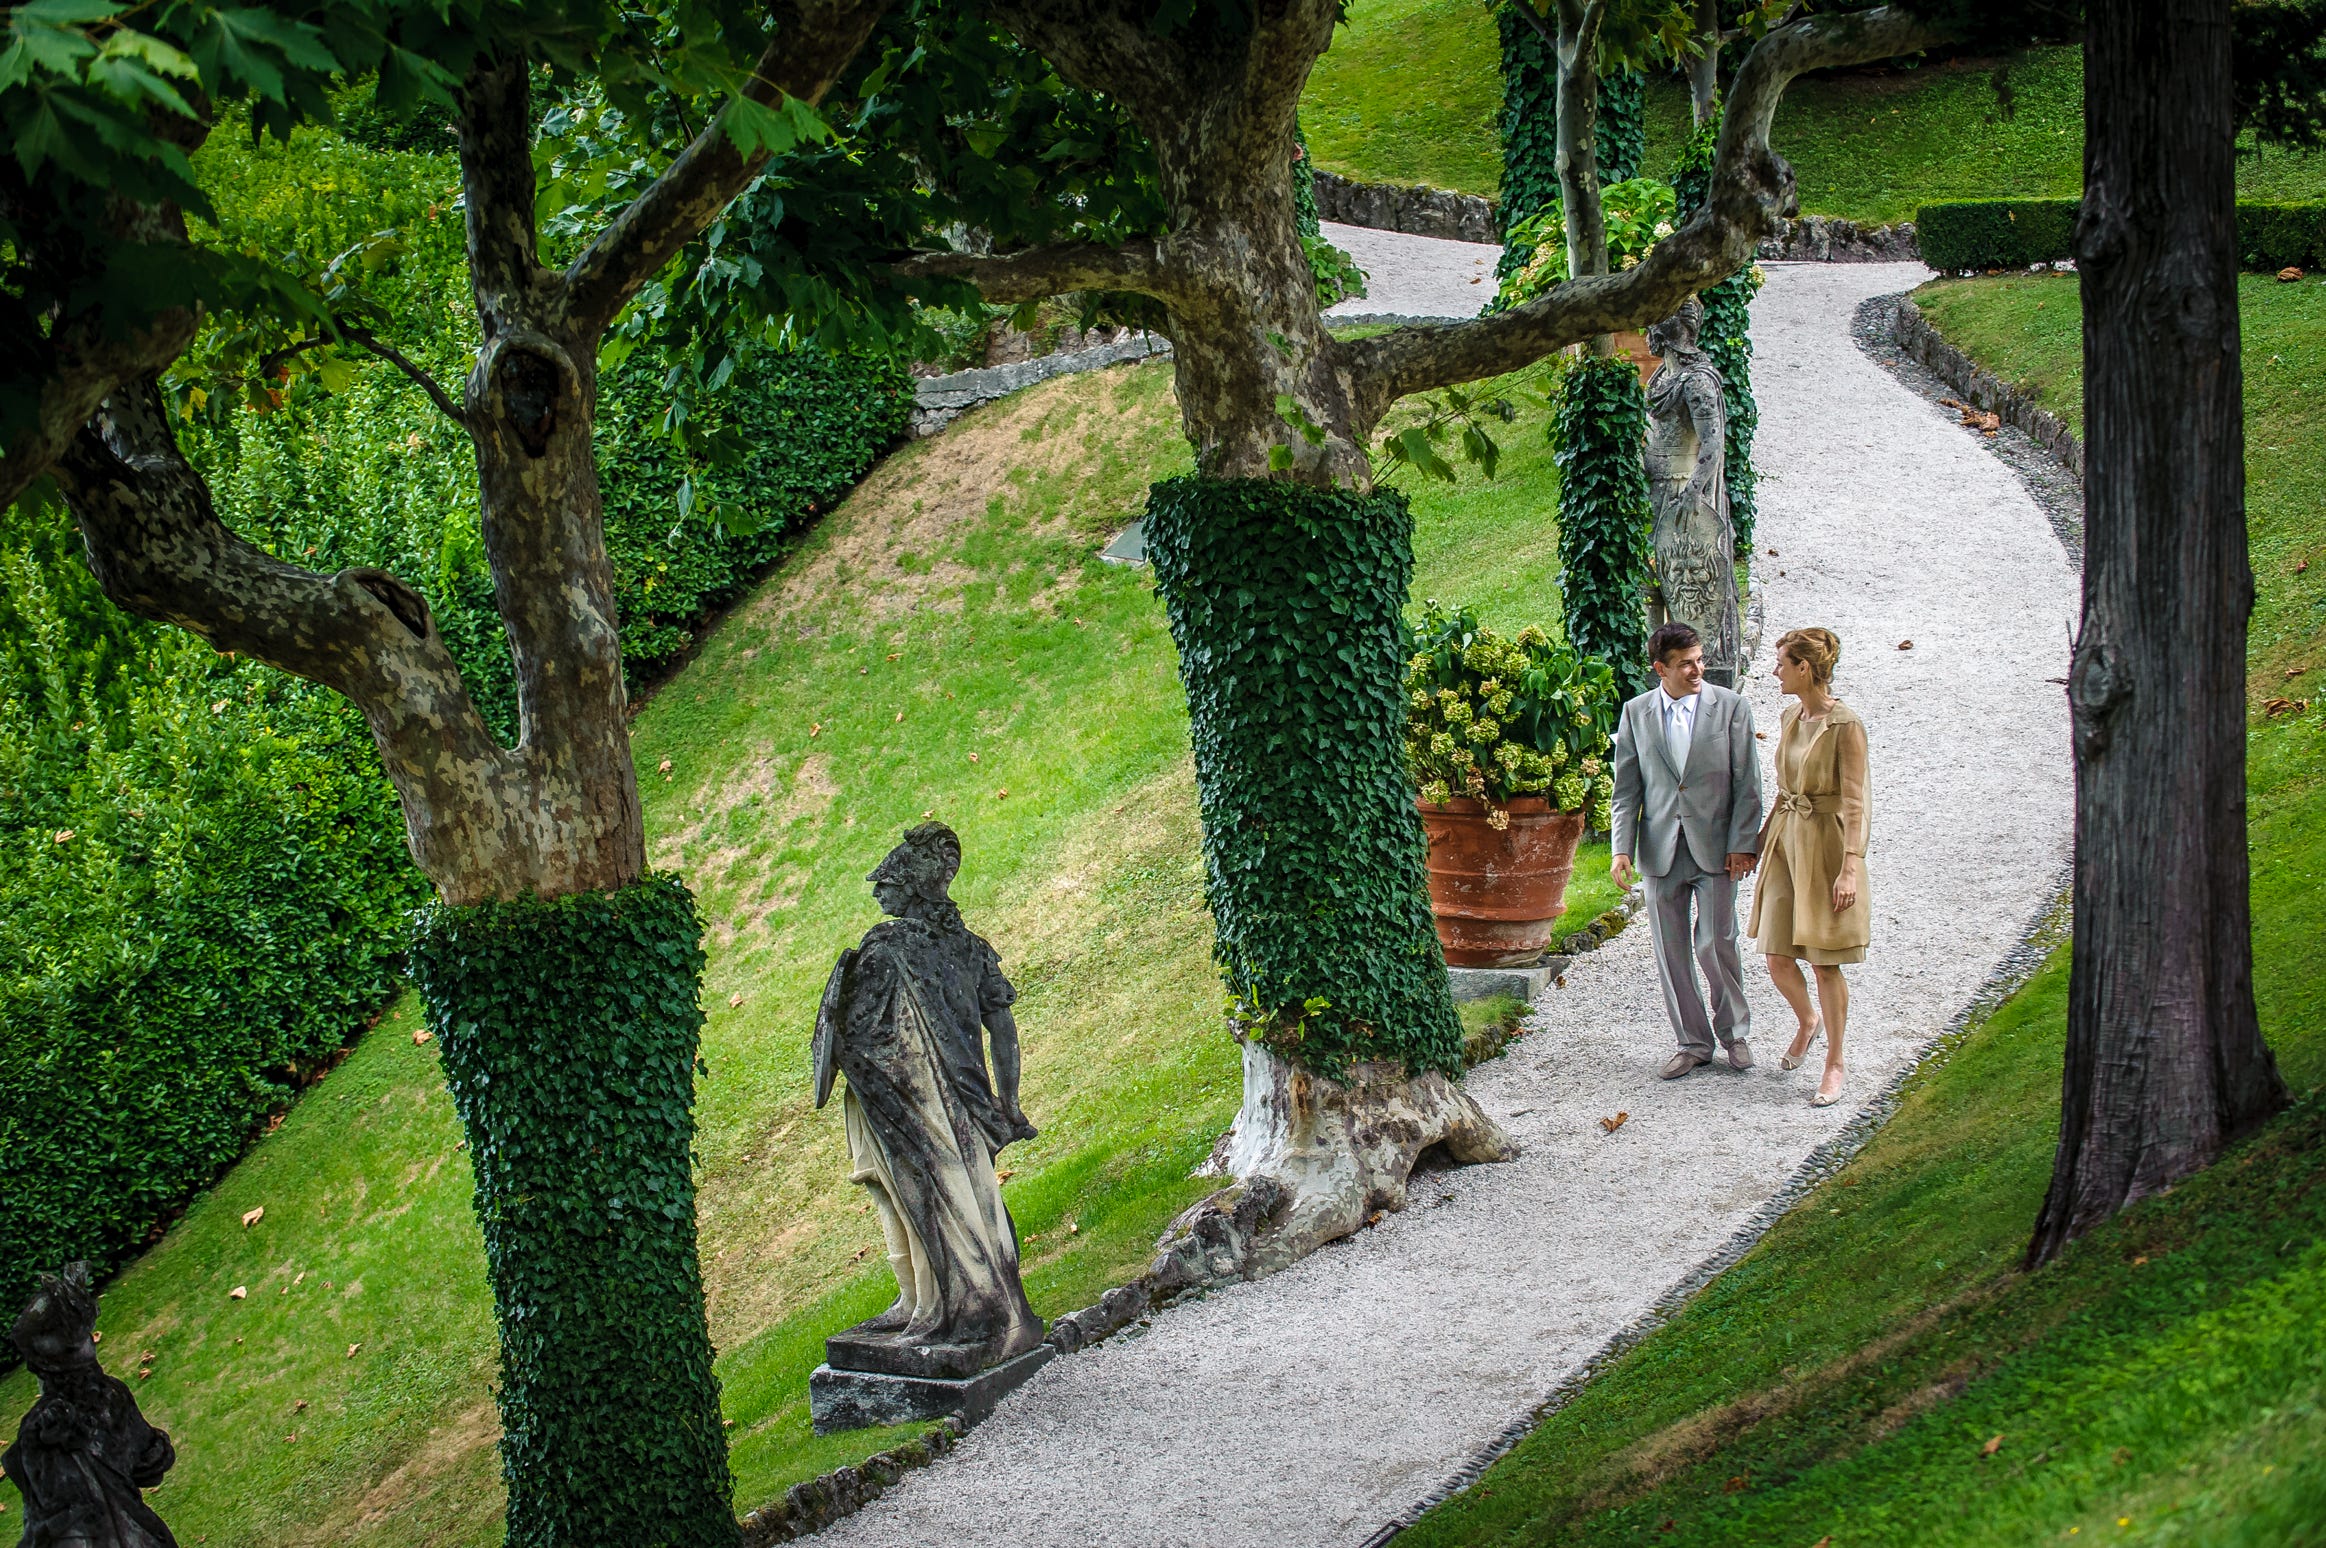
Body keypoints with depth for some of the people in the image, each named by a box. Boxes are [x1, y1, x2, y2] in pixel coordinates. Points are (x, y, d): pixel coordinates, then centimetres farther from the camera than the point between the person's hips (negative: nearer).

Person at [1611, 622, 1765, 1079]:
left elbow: (1747, 784, -1)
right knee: (1670, 951, 6)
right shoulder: (1635, 713, 5)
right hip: (1660, 849, 2)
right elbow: (1627, 787, 7)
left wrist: (1742, 845, -7)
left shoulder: (1731, 708, -1)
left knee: (1716, 945, -2)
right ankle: (1693, 1042, 19)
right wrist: (1622, 848, -2)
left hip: (1715, 847, -2)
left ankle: (1735, 1033, 19)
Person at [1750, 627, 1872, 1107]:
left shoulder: (1845, 725, -14)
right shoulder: (1791, 717, 9)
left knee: (1824, 963, -1)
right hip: (1785, 841, 7)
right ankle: (1807, 1022, 37)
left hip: (1826, 846, -7)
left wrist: (1851, 867, -21)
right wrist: (1761, 840, 19)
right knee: (1777, 958, 7)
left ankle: (1834, 1067, 12)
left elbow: (1854, 802, -16)